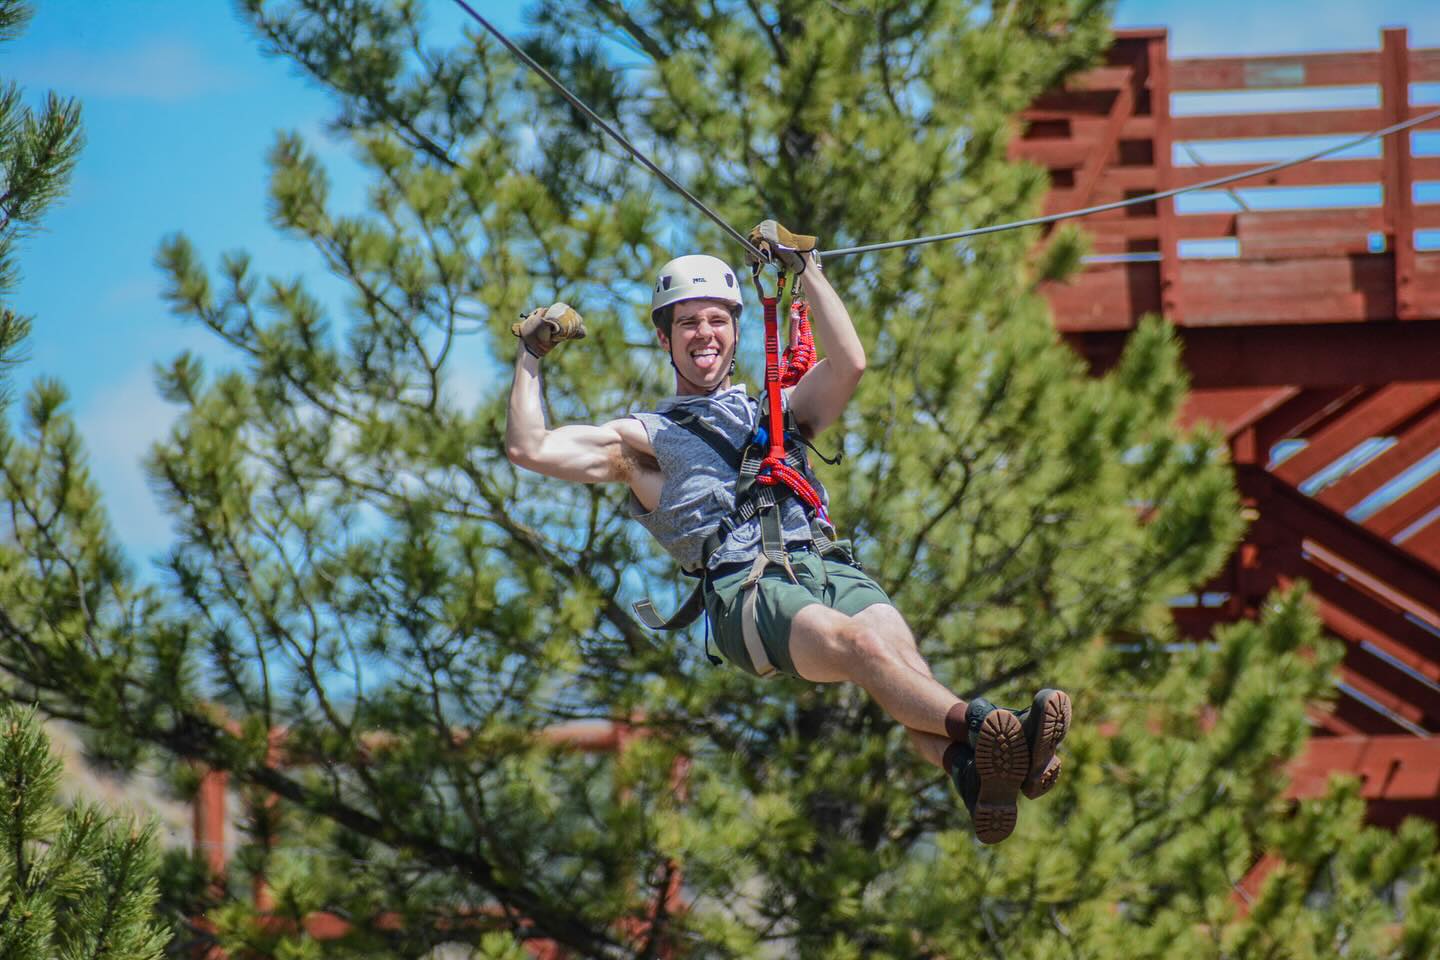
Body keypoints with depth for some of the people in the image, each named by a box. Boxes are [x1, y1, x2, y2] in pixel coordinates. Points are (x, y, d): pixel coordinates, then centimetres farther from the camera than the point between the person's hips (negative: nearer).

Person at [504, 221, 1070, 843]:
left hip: (830, 565, 4)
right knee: (858, 643, -35)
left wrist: (806, 268, 23)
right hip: (747, 586, -4)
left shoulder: (778, 414, 36)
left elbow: (849, 364, 20)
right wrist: (530, 355, 22)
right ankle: (979, 729, -60)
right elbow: (529, 449, 19)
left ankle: (973, 775, -58)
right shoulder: (645, 438, 27)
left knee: (899, 652, -31)